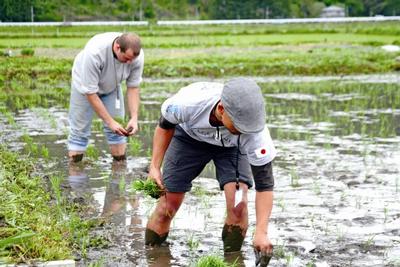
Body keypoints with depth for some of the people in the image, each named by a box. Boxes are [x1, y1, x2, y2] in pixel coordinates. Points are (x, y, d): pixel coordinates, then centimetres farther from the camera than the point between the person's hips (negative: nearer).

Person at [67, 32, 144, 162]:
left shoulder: (137, 55, -30)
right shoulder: (94, 53, -43)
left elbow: (133, 87, -15)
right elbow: (90, 92, -34)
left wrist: (134, 118, -26)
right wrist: (110, 121, -33)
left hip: (111, 86, 3)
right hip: (85, 84, -3)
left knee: (118, 130, -3)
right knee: (80, 130, -3)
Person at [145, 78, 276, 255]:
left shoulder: (254, 129, -40)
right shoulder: (188, 103, -40)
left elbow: (264, 184, -32)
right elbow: (165, 126, -14)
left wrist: (261, 232, -39)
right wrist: (155, 167, -17)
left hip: (231, 146, 0)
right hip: (189, 136, 1)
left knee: (238, 204, -22)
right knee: (166, 207, -3)